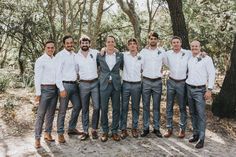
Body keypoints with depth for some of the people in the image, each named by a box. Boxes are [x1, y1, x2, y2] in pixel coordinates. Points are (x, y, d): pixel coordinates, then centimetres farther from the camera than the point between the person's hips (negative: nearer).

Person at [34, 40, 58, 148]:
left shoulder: (55, 60, 11)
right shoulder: (40, 60, -5)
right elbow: (37, 77, -8)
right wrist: (38, 93, -12)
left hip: (55, 89, 6)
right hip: (45, 89, -5)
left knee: (51, 113, 11)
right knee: (41, 114, -5)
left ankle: (47, 134, 23)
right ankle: (37, 138, 2)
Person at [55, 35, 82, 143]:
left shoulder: (74, 55, 11)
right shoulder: (60, 55, -8)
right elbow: (57, 73, -12)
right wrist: (61, 89, -17)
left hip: (74, 84, 7)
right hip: (65, 85, -7)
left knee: (78, 106, 15)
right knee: (62, 110, -1)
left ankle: (72, 128, 31)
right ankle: (60, 133, 13)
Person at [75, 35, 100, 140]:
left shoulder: (95, 53, 1)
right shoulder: (76, 56, 5)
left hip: (95, 83, 0)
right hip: (83, 84, 1)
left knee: (96, 107, -2)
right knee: (85, 109, 7)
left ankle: (94, 130, 14)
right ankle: (85, 131, 16)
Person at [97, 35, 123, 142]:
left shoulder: (120, 56, 5)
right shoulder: (100, 56, 3)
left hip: (116, 85, 1)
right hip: (104, 85, -1)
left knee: (116, 109, 6)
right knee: (104, 109, 2)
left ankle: (115, 131, 19)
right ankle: (105, 131, 18)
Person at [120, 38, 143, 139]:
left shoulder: (141, 57, 4)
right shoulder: (124, 55, 0)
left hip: (137, 85, 1)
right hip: (126, 84, -1)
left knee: (135, 107, 9)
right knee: (124, 107, 3)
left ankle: (134, 128, 20)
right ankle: (123, 129, 12)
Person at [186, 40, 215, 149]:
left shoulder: (206, 59, -5)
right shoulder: (188, 59, 9)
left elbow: (211, 74, -7)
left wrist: (209, 90, -12)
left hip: (200, 90, -5)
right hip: (189, 88, 5)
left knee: (201, 114, -5)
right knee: (192, 113, 11)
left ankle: (201, 138, 2)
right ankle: (195, 134, 23)